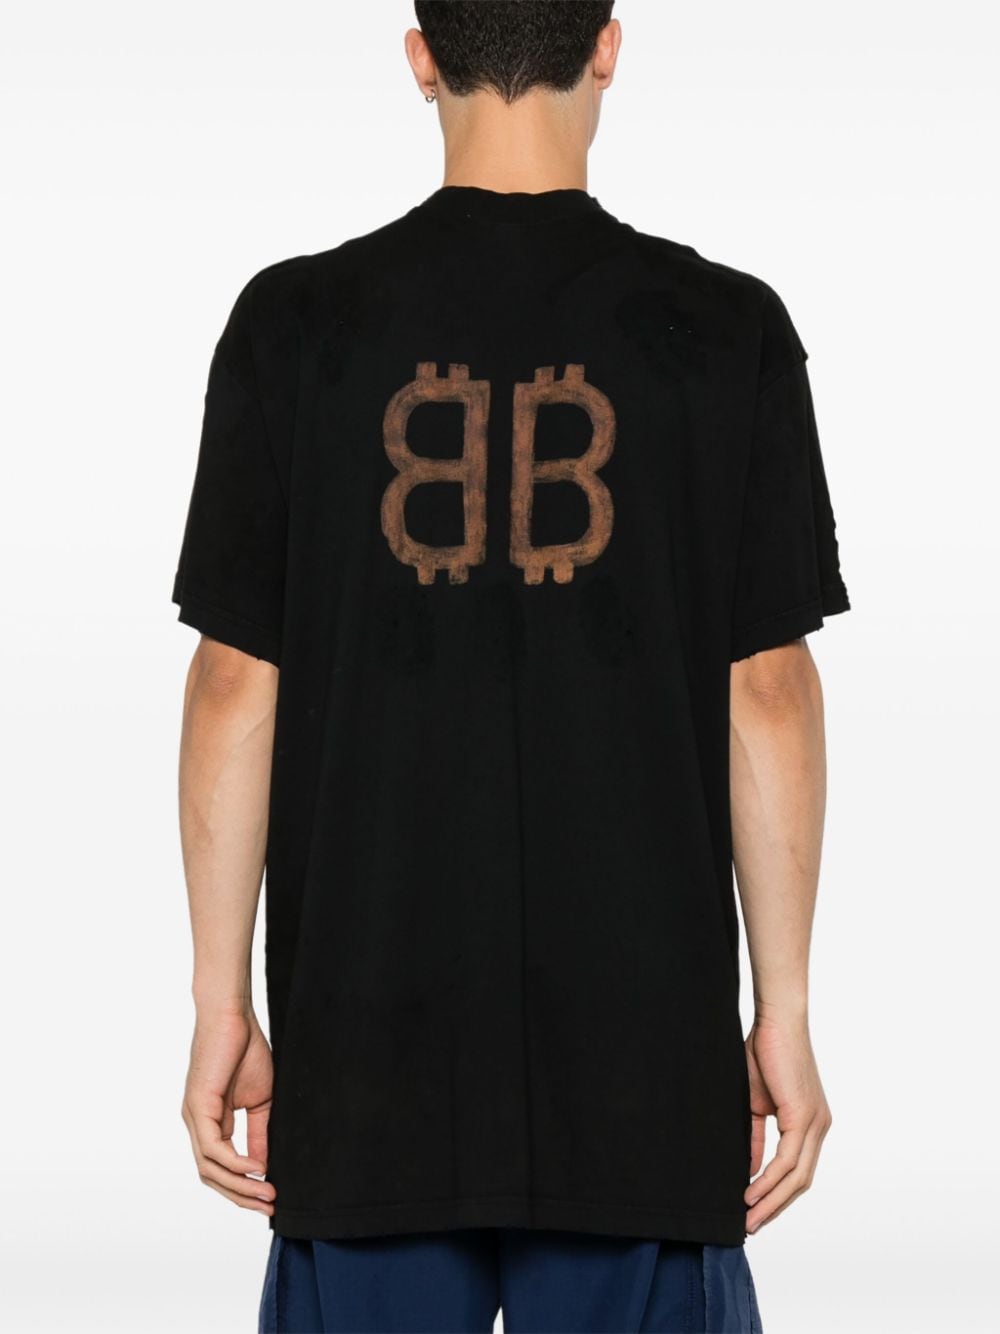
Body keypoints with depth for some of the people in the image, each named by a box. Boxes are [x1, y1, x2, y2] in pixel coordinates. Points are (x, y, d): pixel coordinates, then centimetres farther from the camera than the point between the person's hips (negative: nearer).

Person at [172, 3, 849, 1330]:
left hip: (371, 1034, 1)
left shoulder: (296, 322, -2)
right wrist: (783, 1012, 4)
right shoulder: (726, 330, -3)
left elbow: (236, 685, -1)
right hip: (641, 1054, 0)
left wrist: (222, 1003, 5)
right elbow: (768, 692, -3)